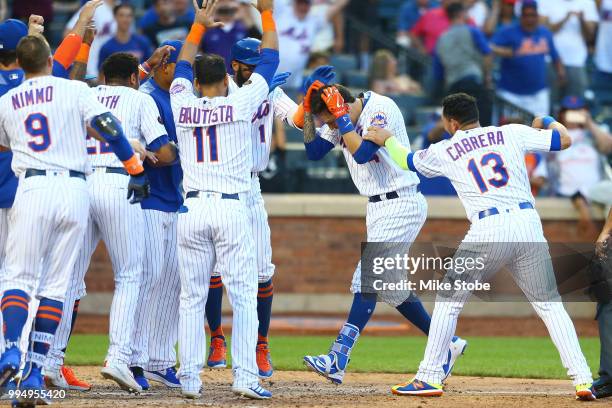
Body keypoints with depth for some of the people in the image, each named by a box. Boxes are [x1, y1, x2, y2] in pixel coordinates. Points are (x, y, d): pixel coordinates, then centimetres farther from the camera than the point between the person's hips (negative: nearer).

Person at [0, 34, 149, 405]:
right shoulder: (75, 90, 3)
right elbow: (109, 128, -7)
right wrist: (136, 171, -3)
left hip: (32, 189, 0)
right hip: (75, 190, 0)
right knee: (55, 286, 4)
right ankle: (35, 375, 0)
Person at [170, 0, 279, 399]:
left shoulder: (183, 105, 7)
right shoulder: (240, 103, 0)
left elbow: (183, 67, 27)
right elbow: (270, 59, 10)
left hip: (192, 210, 3)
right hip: (231, 208, -3)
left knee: (192, 298, 6)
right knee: (244, 295, -2)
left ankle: (190, 378, 2)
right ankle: (245, 376, -10)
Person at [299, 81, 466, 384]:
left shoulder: (380, 110, -19)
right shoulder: (342, 119, 6)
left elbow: (362, 153, -31)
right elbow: (314, 152, 8)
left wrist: (340, 115, -26)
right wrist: (309, 111, -3)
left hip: (401, 206, -10)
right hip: (379, 208, 10)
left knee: (366, 279, -17)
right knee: (389, 285, 14)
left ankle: (337, 362, -25)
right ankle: (447, 344, 26)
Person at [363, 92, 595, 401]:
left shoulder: (443, 152, 11)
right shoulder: (512, 134, 11)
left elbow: (407, 161, 30)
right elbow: (564, 139, 13)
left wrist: (387, 139, 49)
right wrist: (547, 121, 35)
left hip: (487, 232, -2)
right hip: (529, 225, 2)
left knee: (448, 301, 14)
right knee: (550, 305, 9)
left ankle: (429, 377, 11)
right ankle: (582, 379, -3)